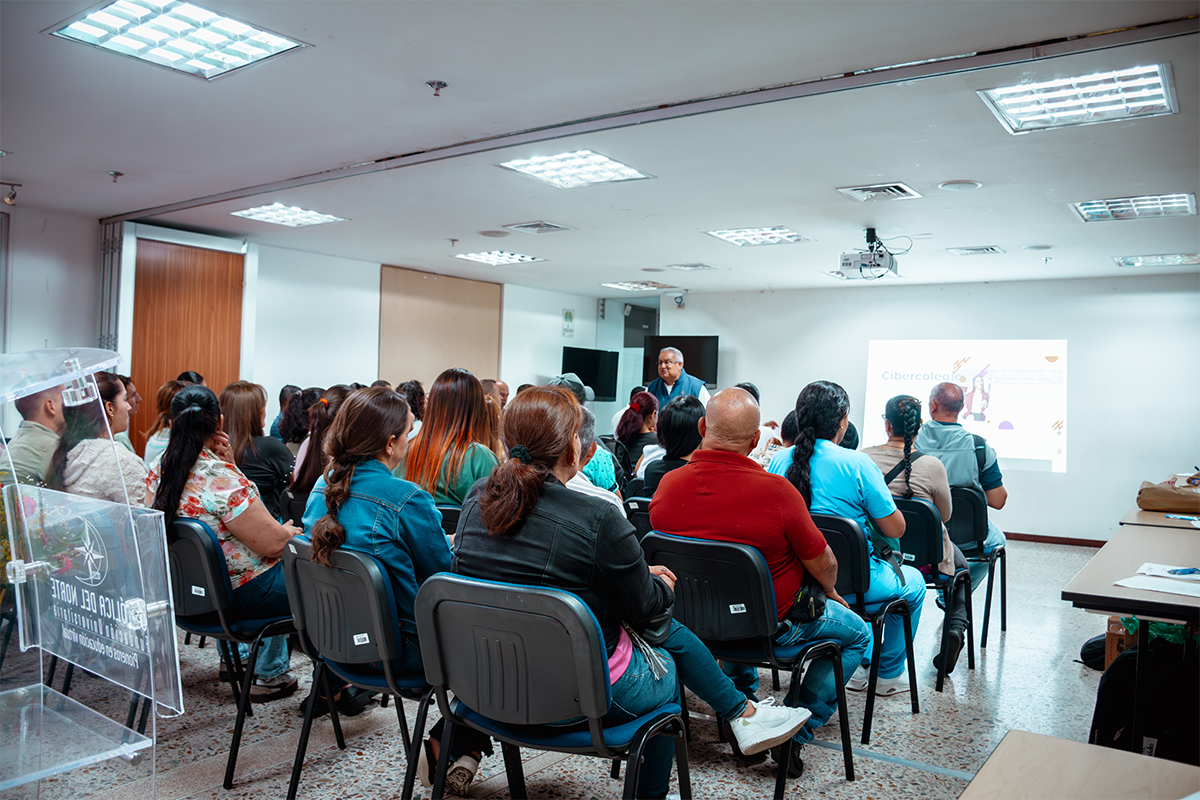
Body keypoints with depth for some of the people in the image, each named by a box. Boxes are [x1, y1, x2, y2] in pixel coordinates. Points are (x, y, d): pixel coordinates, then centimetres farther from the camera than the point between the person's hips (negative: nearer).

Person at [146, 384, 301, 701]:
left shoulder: (158, 471, -4)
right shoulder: (222, 476, -29)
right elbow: (272, 542, -25)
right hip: (240, 595, -8)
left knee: (277, 575, 32)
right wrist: (291, 530, -2)